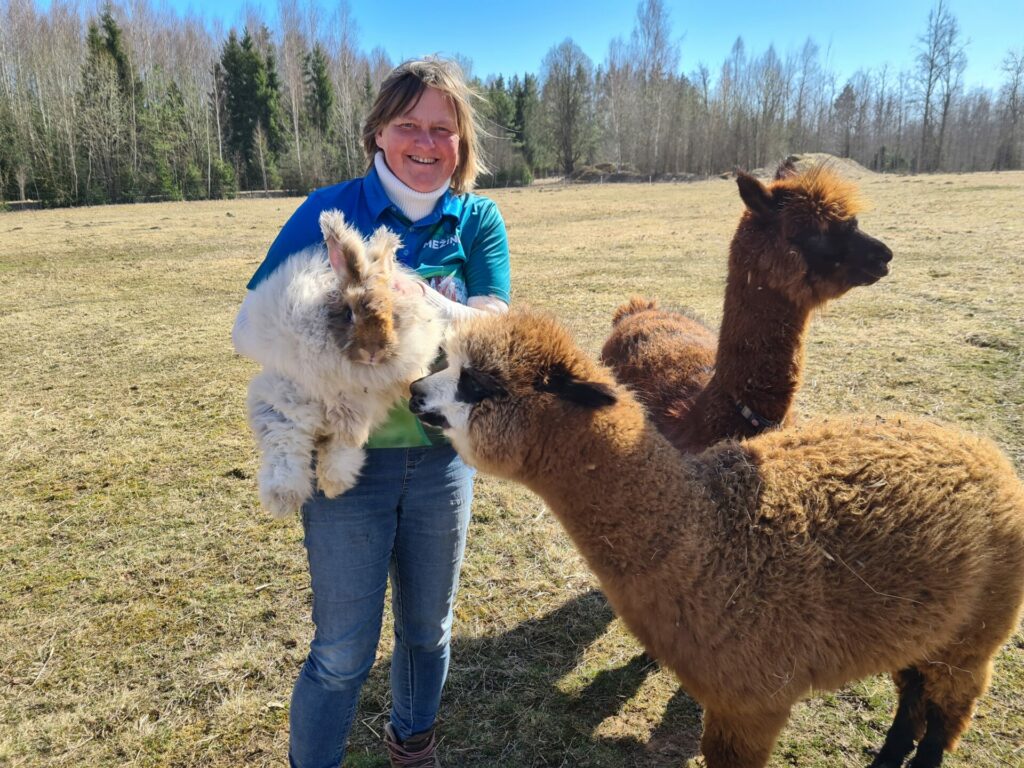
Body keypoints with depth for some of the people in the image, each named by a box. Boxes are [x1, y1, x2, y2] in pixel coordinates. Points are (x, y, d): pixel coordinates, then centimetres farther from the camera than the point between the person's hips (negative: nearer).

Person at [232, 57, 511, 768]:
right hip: (349, 461, -2)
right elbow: (250, 330, -13)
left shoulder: (478, 220, -2)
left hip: (443, 454, 3)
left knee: (428, 629, 21)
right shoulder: (330, 212, -8)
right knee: (343, 653, 8)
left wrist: (425, 302, -35)